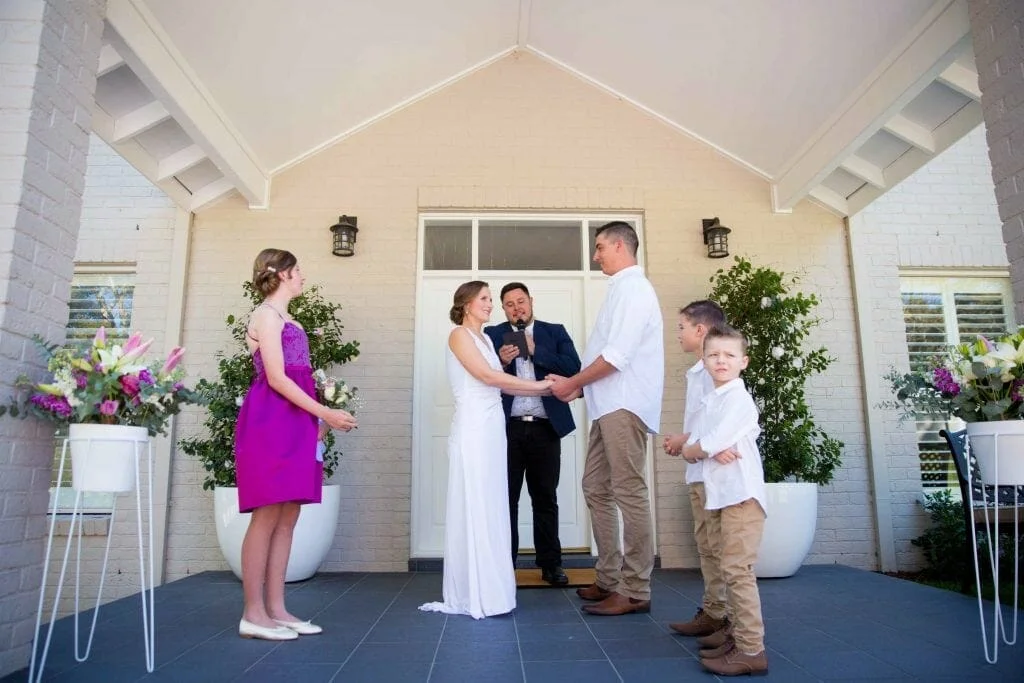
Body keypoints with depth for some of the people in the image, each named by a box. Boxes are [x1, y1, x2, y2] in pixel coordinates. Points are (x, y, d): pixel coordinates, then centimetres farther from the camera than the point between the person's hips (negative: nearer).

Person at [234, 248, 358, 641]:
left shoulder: (284, 319, 21)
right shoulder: (267, 314, -6)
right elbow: (276, 378, -14)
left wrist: (317, 416, 13)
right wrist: (325, 414, -14)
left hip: (291, 422, 9)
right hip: (271, 421, -9)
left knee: (287, 518, 7)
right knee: (268, 516, -7)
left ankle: (276, 609, 12)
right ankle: (254, 614, 1)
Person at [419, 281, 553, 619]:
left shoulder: (485, 338, 20)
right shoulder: (459, 334, -4)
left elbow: (501, 384, 13)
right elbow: (488, 376, -14)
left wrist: (546, 390, 6)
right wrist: (539, 385, -10)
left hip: (492, 429, 8)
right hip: (472, 429, -8)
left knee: (492, 508, 9)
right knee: (473, 509, -4)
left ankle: (488, 589, 18)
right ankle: (474, 595, 4)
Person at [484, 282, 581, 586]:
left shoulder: (555, 332, 10)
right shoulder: (492, 334, 9)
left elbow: (573, 367, -4)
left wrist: (535, 350, -9)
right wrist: (501, 361, -17)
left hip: (545, 427, 1)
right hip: (507, 427, 0)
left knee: (545, 498, 8)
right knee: (506, 498, 4)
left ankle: (551, 564, 17)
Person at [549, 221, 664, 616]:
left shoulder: (632, 288, -9)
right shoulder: (622, 288, 20)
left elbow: (617, 355, -18)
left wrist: (572, 383, -9)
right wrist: (578, 386, 13)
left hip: (625, 406, -10)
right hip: (609, 405, 10)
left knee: (628, 492, -6)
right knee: (596, 488, 11)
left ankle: (635, 591, 2)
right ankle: (609, 579, 20)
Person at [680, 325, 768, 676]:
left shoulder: (738, 398, -9)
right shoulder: (707, 405, 17)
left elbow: (709, 444, -19)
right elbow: (688, 451, 10)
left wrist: (699, 447, 1)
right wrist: (710, 450, -9)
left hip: (741, 494, -9)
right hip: (716, 495, 9)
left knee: (738, 571, -9)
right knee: (729, 572, 14)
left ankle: (752, 650, -3)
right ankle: (738, 637, 24)